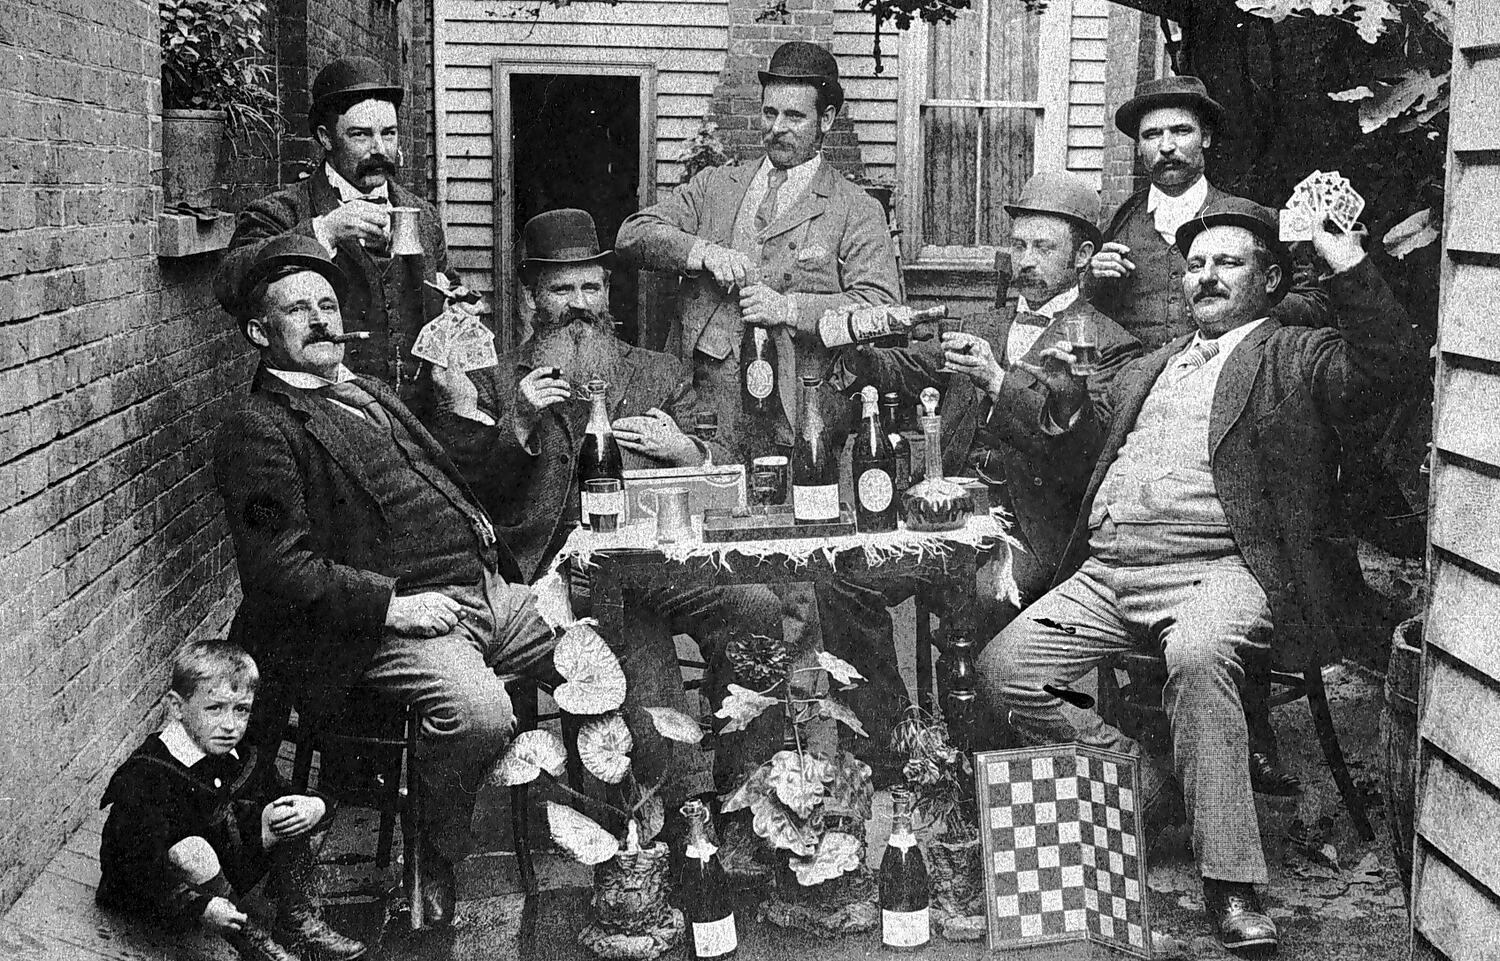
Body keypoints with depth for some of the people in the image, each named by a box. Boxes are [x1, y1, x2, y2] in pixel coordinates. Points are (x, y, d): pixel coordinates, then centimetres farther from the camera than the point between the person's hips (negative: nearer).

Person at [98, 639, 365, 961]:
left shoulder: (239, 759, -4)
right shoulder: (145, 776, -28)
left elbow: (281, 797, 8)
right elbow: (140, 860, -33)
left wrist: (316, 808, -18)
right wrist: (199, 907, -41)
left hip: (222, 879, 7)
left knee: (290, 814, -5)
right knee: (192, 851, -38)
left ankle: (300, 922, -6)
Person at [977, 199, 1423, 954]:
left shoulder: (1296, 357, 9)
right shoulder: (1149, 368, 28)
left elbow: (1390, 368, -9)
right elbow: (1091, 431, 37)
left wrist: (1346, 260, -14)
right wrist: (1064, 396, 16)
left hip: (1218, 571, -6)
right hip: (1107, 573, 6)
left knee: (1197, 656, -38)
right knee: (1000, 671, -9)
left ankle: (1232, 887, -29)